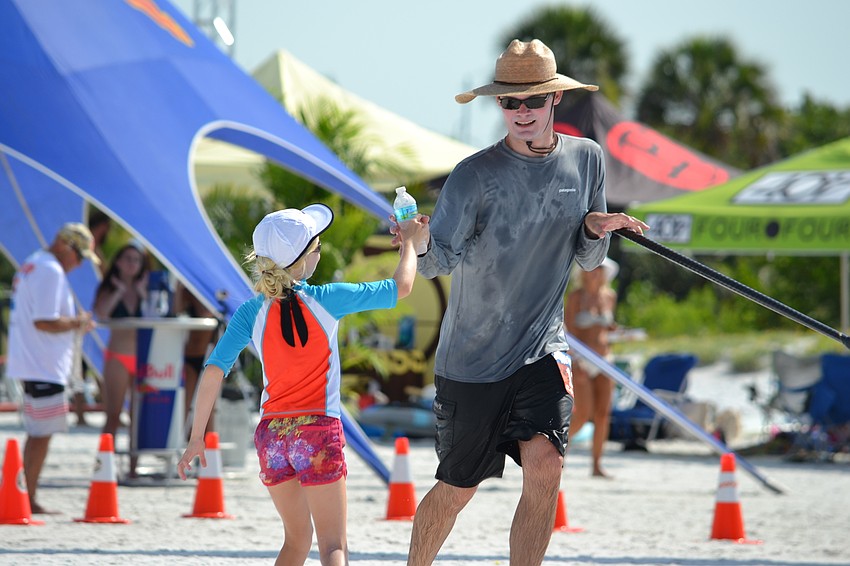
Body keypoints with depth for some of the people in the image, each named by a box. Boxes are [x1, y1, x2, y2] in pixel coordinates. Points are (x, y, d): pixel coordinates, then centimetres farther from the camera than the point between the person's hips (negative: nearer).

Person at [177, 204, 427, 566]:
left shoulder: (252, 313, -1)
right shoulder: (327, 301, -7)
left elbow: (214, 370, -8)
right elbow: (400, 287, 3)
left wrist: (196, 438, -4)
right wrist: (410, 244, 22)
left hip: (271, 434, 3)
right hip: (319, 431, -3)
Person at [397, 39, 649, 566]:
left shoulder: (586, 159, 1)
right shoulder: (475, 176, -13)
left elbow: (586, 260, 10)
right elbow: (438, 261, -14)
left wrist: (596, 229, -12)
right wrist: (419, 243, -37)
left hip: (543, 350, 2)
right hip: (472, 359, -2)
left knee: (544, 467, -18)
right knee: (457, 489, 6)